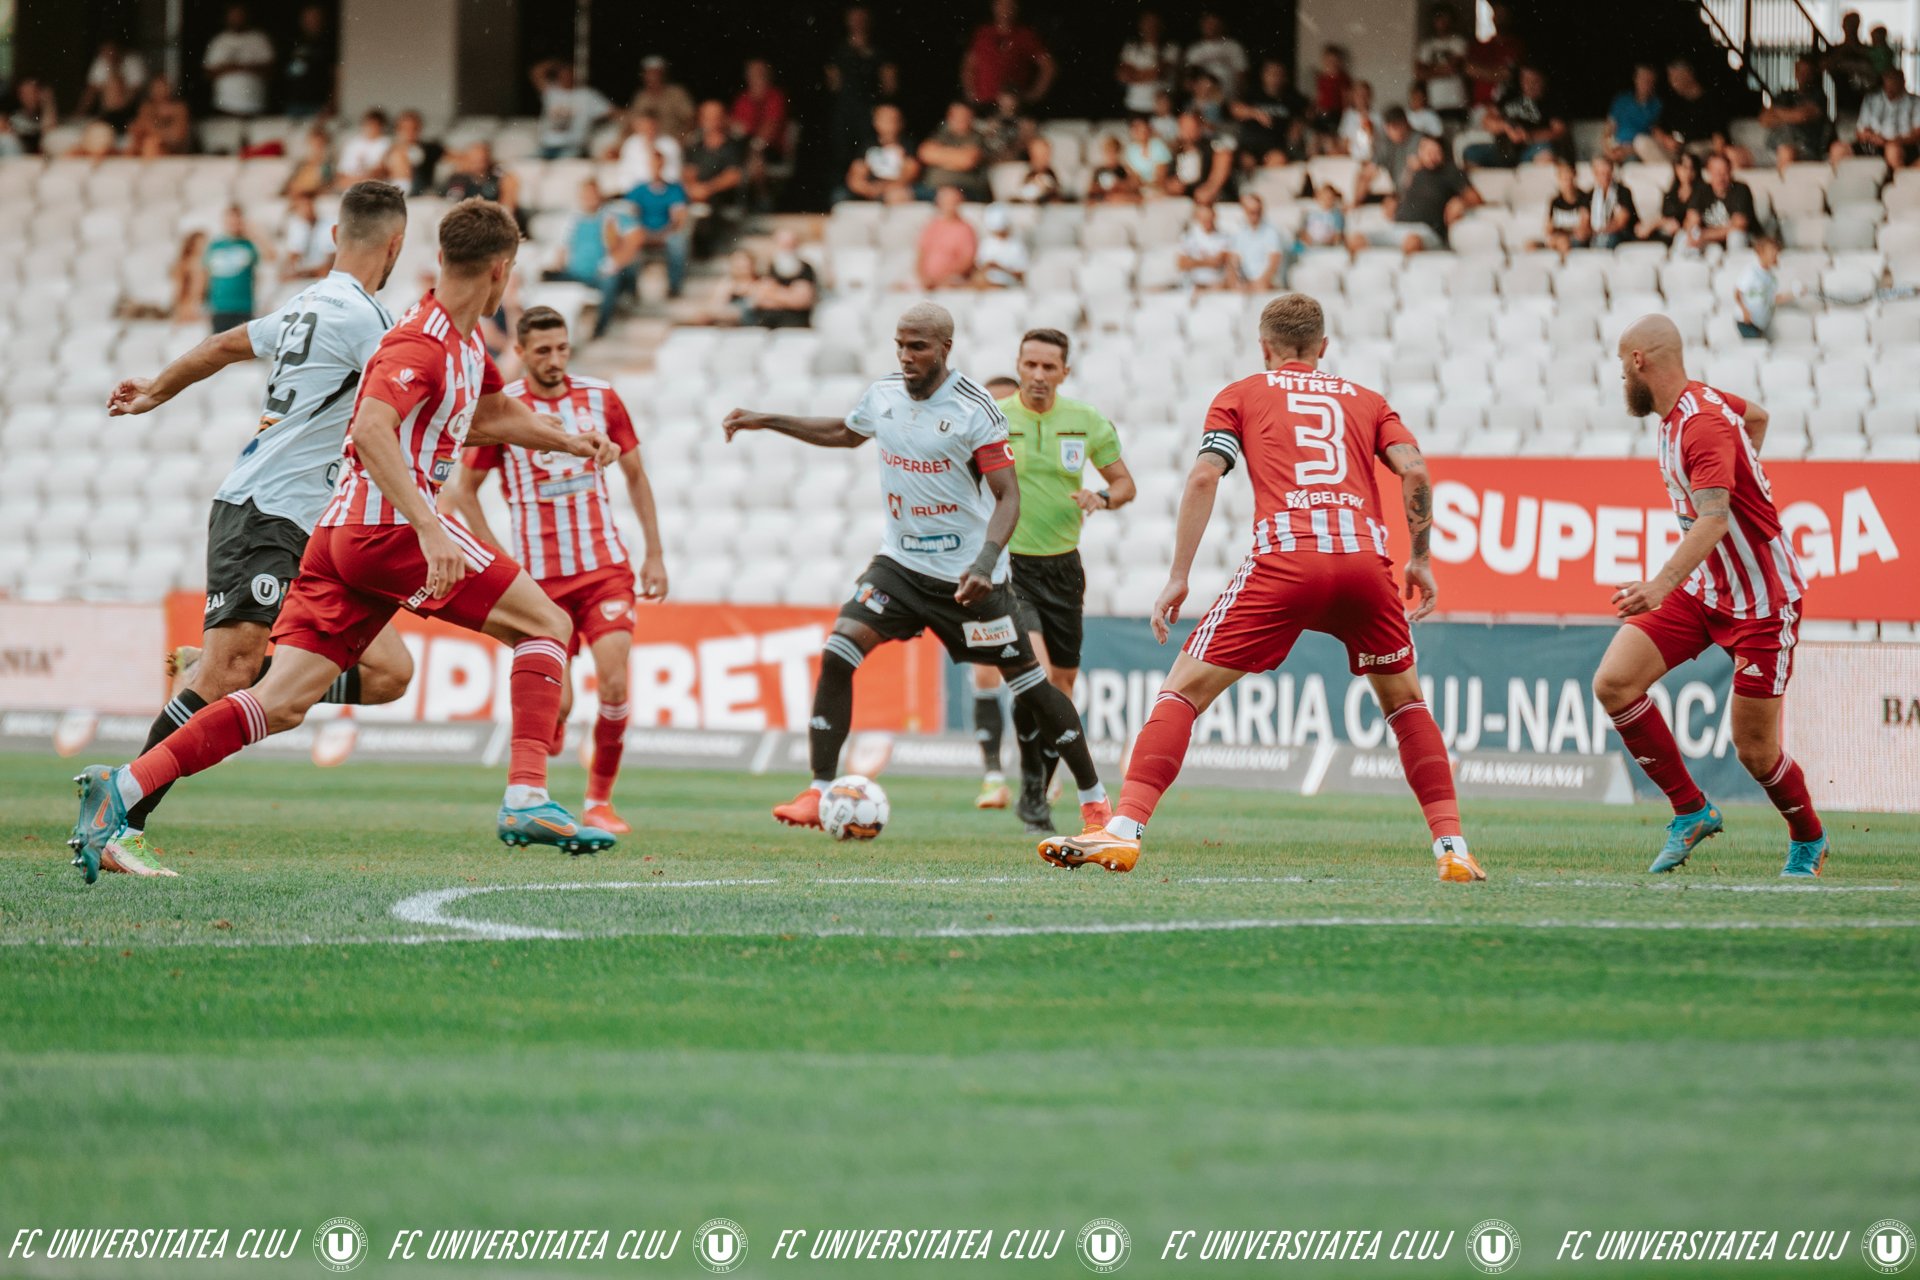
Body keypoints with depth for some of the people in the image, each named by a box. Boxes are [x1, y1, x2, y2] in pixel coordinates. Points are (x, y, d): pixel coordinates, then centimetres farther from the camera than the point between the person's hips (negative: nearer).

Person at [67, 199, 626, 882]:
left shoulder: (466, 340, 20)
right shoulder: (422, 342, -11)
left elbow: (491, 415, 41)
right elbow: (371, 428, -26)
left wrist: (567, 439, 30)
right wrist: (430, 529, -33)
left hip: (339, 535, 9)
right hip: (392, 524, -9)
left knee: (281, 702, -2)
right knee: (546, 625, -1)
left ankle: (121, 787, -13)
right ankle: (527, 797, -11)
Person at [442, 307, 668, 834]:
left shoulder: (601, 398, 3)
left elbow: (635, 477, 14)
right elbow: (464, 489, 6)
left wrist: (653, 554, 11)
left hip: (605, 567, 2)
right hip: (538, 576, -2)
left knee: (614, 685, -14)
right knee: (556, 702, -7)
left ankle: (599, 801, 3)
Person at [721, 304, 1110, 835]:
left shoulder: (974, 409, -17)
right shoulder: (883, 394, 1)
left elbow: (1007, 496, -18)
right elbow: (845, 433, 25)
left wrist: (984, 563, -32)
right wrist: (766, 422, 23)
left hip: (967, 573, -5)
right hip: (901, 561, 5)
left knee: (1028, 681, 1)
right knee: (838, 654, -15)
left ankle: (1093, 797, 18)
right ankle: (818, 794, -11)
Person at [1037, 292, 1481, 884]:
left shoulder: (1241, 395, 20)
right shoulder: (1363, 398, 26)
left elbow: (1204, 476, 6)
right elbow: (1414, 468, 9)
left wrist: (1178, 578, 6)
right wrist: (1420, 559, 17)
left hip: (1284, 563, -2)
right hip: (1364, 559, 2)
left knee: (1183, 690, 5)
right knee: (1405, 701, 23)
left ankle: (1124, 830, -10)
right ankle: (1452, 846, 13)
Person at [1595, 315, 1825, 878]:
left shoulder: (1703, 424, -25)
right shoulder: (1691, 400, 2)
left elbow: (1713, 519, -40)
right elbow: (1757, 415, 24)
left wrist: (1660, 586, -54)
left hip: (1762, 600, -8)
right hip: (1701, 587, 8)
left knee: (1754, 751, -2)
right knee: (1613, 684, -10)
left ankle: (1808, 842, 27)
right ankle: (1691, 811, 0)